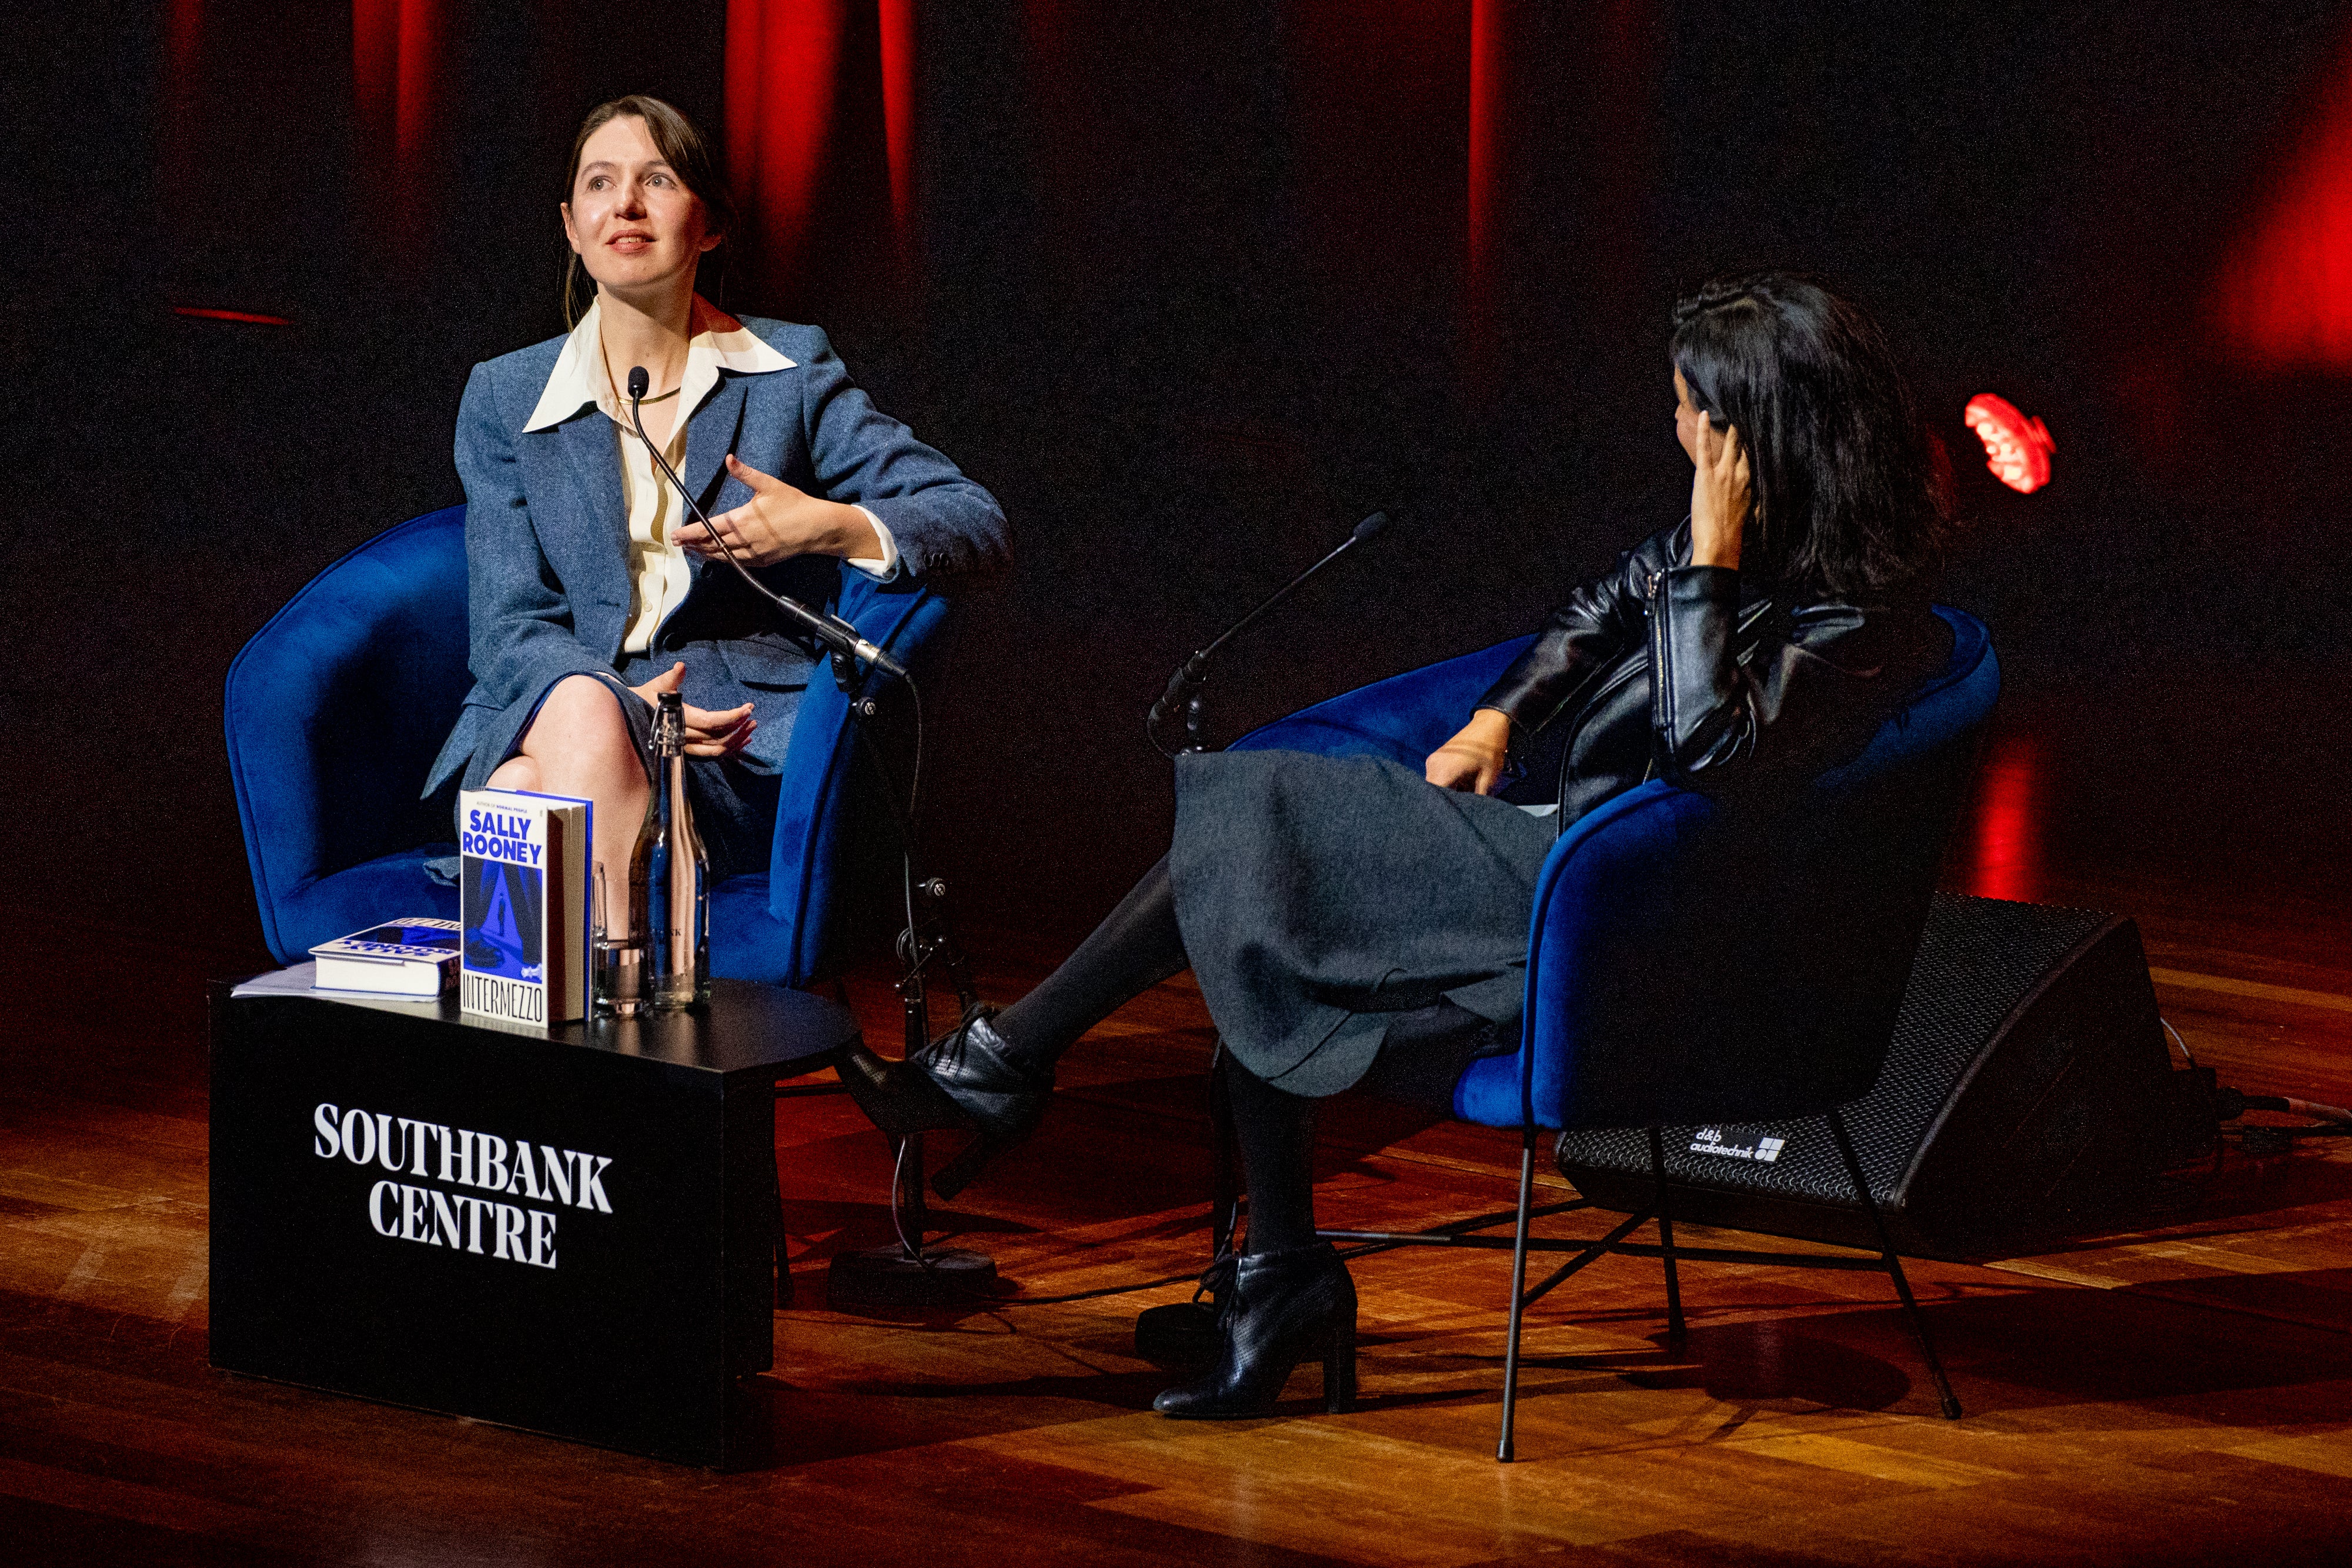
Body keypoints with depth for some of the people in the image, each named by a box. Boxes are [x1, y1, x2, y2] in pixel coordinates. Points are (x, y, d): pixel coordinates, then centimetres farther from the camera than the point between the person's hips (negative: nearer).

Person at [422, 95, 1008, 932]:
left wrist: (831, 527, -14)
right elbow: (509, 626, 5)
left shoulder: (790, 373, 11)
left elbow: (977, 524, 6)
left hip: (743, 721, -1)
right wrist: (613, 700, -17)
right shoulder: (504, 398, 14)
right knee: (581, 707, -37)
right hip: (549, 705, 1)